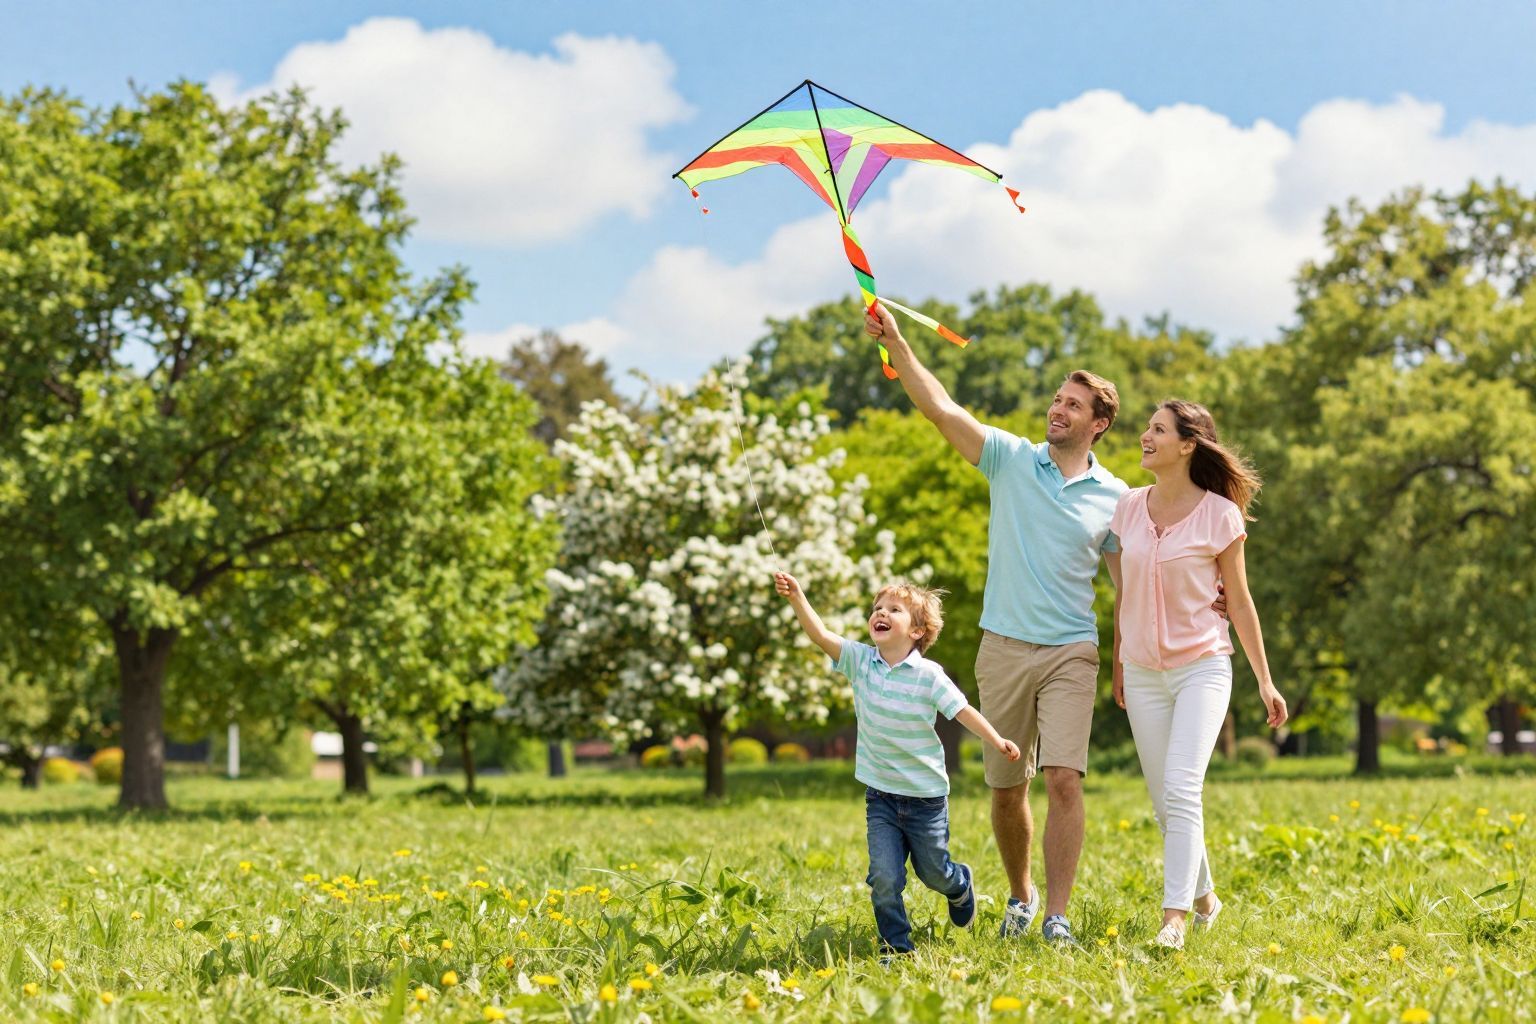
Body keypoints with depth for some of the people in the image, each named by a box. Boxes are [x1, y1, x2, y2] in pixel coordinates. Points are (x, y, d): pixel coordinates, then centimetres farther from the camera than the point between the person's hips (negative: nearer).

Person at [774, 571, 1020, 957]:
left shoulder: (928, 675, -13)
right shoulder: (860, 661, -4)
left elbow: (962, 710, -16)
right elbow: (820, 635, -12)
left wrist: (997, 741, -30)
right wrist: (797, 597, -26)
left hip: (926, 796, -2)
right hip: (881, 795, 2)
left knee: (933, 872, 16)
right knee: (884, 878, -9)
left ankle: (961, 886, 50)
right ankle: (895, 946, 7)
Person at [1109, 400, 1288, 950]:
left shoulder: (1220, 515, -8)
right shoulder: (1128, 507, 3)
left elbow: (1239, 601, 0)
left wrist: (1264, 680, 2)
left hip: (1202, 667, -4)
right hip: (1144, 674, 4)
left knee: (1181, 792, -19)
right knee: (1164, 803, 8)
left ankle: (1175, 918, -23)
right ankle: (1204, 896, 29)